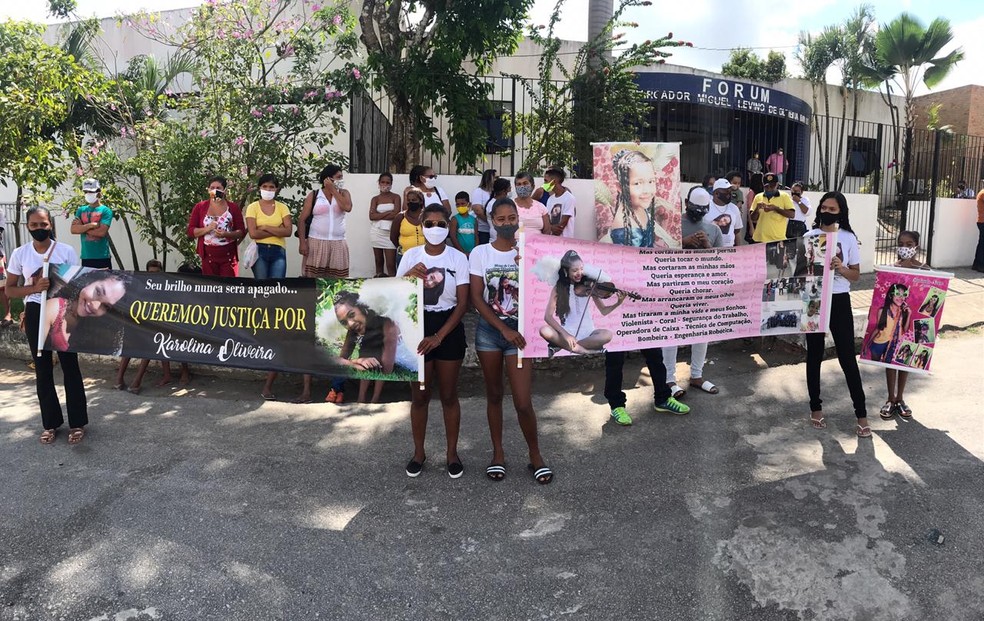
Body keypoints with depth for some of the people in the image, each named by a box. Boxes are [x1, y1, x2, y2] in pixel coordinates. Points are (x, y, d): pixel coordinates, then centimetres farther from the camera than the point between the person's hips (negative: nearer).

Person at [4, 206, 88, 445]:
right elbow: (9, 289, 2)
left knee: (70, 366, 1)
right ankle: (51, 423, 20)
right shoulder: (19, 254, 1)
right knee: (42, 369, 8)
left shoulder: (66, 251, -3)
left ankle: (77, 422, 10)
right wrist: (34, 288, -16)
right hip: (36, 314, 2)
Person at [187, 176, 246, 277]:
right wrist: (207, 229, -15)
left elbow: (242, 231, 1)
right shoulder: (200, 207, 5)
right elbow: (190, 231, 3)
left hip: (229, 255, -1)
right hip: (208, 256, 1)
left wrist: (226, 234, -18)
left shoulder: (233, 207, 3)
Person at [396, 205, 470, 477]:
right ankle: (418, 452, 25)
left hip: (449, 328, -1)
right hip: (418, 327, 1)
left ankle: (452, 452, 23)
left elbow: (462, 304, -8)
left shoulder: (458, 258, -5)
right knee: (419, 396, 9)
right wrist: (408, 276, -19)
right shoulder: (411, 256, 0)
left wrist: (438, 337, -16)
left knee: (449, 395, 8)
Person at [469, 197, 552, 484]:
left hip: (519, 329, -1)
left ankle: (535, 455, 17)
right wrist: (503, 329, -11)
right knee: (494, 394, 12)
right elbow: (476, 298, -4)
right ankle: (498, 453, 27)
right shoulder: (480, 253, -1)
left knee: (523, 402, -5)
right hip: (489, 329, 1)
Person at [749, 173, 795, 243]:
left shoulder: (784, 196, 2)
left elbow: (791, 214, -7)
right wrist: (757, 209, -13)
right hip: (760, 239, 2)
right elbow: (752, 218, 7)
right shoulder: (758, 197, 9)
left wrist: (775, 208, -18)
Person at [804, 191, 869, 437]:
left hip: (839, 301, -1)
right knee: (814, 355, 10)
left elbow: (856, 275, 3)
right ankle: (816, 407, 24)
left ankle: (861, 414, 9)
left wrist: (841, 268, -16)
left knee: (847, 358, -1)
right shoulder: (809, 237, 1)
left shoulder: (848, 238, 0)